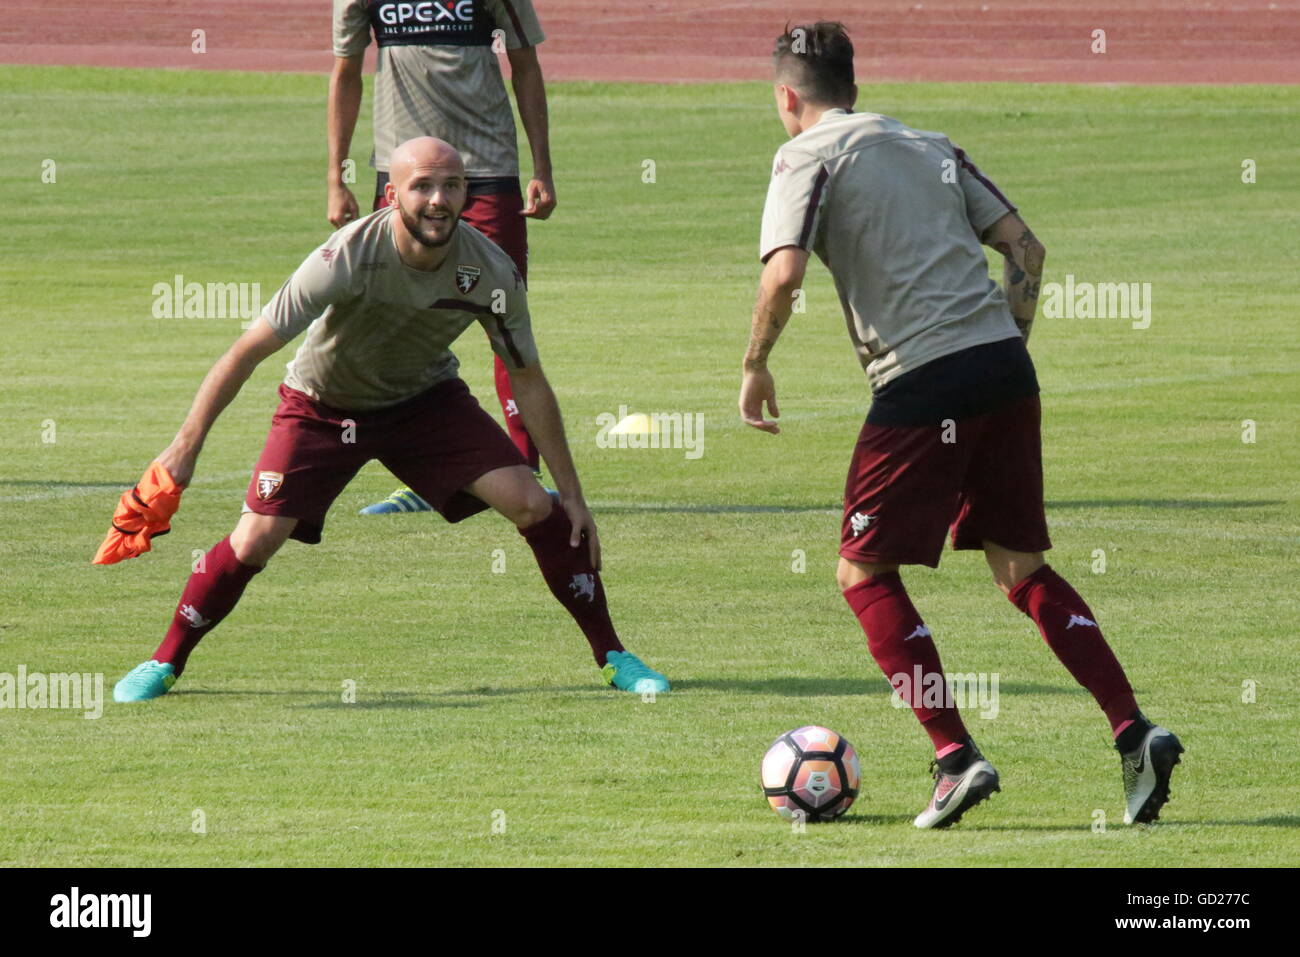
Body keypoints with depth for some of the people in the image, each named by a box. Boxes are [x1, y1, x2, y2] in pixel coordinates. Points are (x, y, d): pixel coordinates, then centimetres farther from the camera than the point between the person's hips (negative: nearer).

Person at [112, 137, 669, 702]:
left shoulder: (491, 272, -22)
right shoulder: (347, 258, -32)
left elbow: (528, 383, -7)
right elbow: (250, 350, -26)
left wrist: (572, 493, -5)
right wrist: (187, 445, -30)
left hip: (425, 398, 2)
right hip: (323, 403, -2)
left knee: (534, 505, -13)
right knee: (256, 539, -17)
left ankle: (612, 657, 3)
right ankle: (163, 664, 6)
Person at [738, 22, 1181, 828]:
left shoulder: (809, 156, 2)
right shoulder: (930, 147, 21)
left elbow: (784, 273, -13)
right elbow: (1026, 249, 18)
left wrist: (756, 366, 2)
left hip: (923, 381, -6)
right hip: (1006, 367, 6)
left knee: (866, 573, 7)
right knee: (1022, 568, 16)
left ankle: (957, 758, -3)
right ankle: (1134, 733, 2)